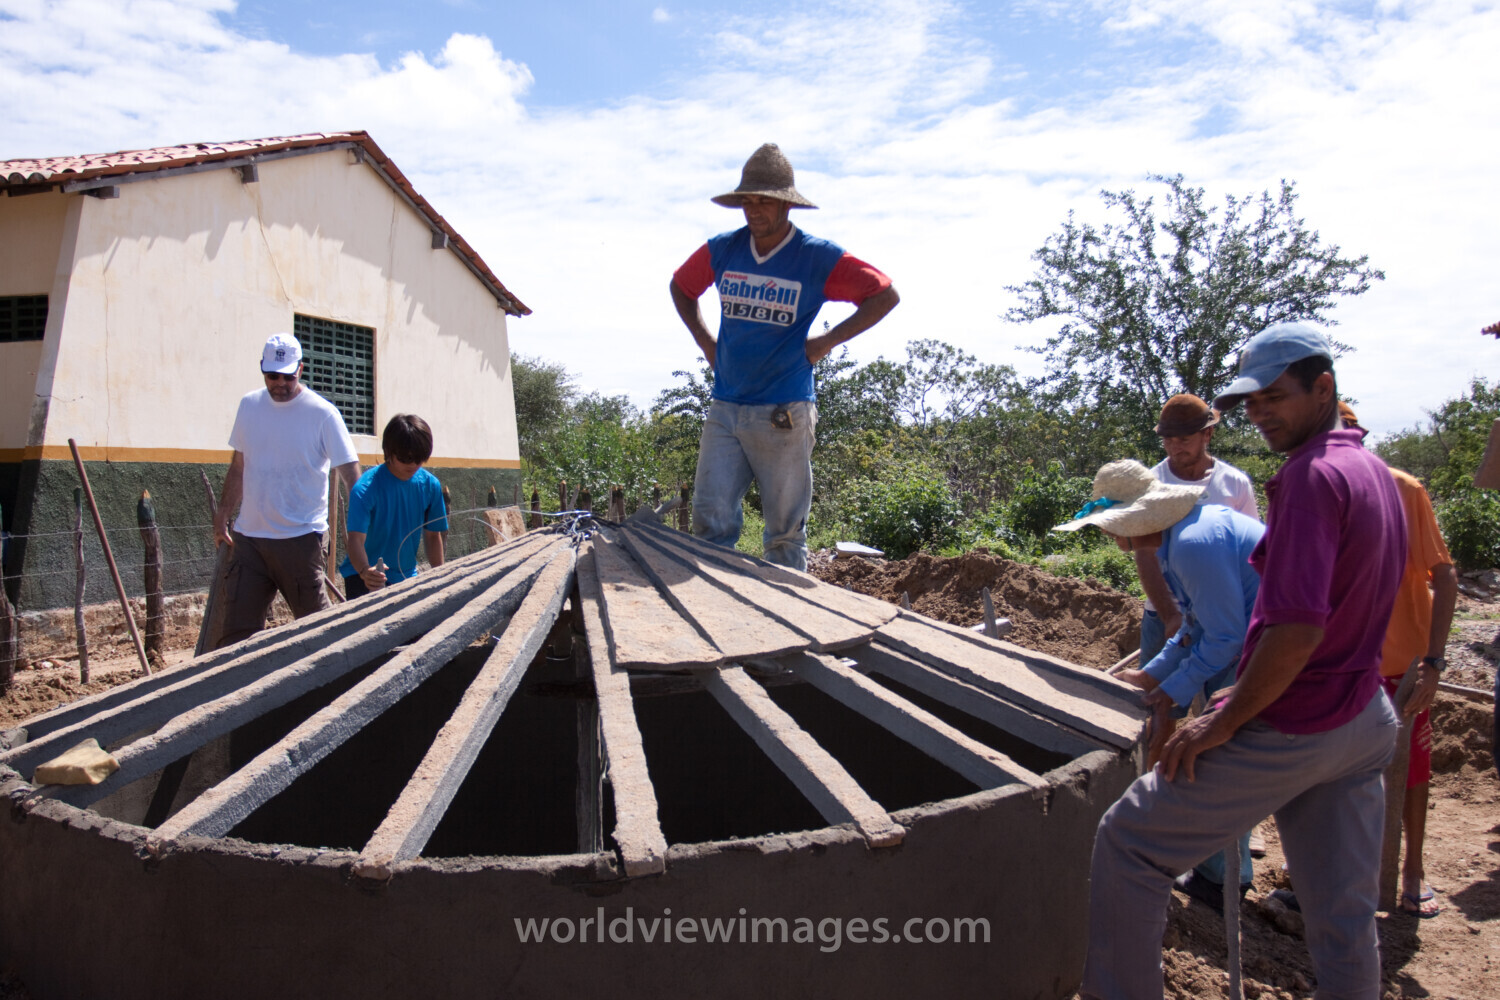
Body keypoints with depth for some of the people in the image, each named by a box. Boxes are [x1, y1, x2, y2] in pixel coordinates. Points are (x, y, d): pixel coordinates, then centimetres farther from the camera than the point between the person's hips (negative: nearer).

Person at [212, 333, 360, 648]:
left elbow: (350, 472, -9)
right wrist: (222, 516, 15)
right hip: (248, 536, 5)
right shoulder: (249, 405, 9)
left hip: (300, 537, -4)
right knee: (237, 628, 5)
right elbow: (238, 466, 18)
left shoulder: (322, 413, -7)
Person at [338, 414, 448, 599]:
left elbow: (432, 535, 4)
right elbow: (356, 538, -29)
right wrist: (365, 571, -48)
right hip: (362, 573, -4)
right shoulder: (365, 488, -20)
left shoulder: (430, 485, -6)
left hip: (406, 574, 4)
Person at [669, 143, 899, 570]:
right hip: (724, 408, 4)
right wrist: (705, 342, 13)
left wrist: (827, 341, -4)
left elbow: (885, 295, 1)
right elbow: (681, 287, 25)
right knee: (710, 520, 0)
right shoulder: (722, 250, 6)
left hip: (784, 413, -3)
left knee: (785, 531, 4)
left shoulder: (818, 258, -5)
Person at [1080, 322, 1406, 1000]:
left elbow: (1297, 627, -28)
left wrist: (1225, 722, -17)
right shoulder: (1376, 473, 11)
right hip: (1365, 722, 9)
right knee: (1345, 916, 16)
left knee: (1128, 843, 4)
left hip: (1287, 734, -9)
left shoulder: (1312, 475, -19)